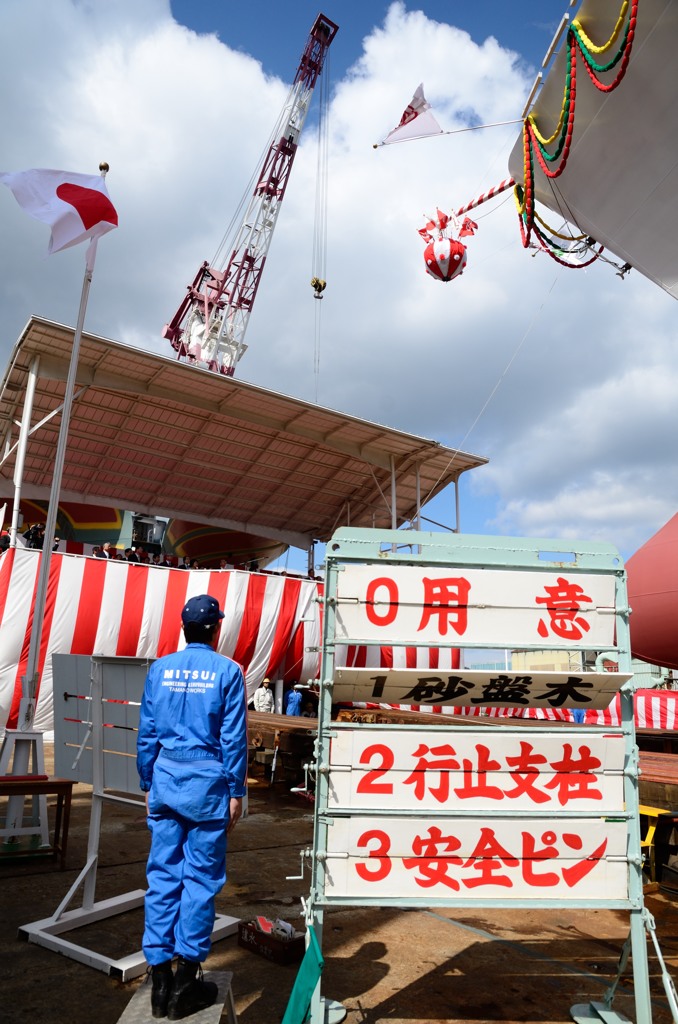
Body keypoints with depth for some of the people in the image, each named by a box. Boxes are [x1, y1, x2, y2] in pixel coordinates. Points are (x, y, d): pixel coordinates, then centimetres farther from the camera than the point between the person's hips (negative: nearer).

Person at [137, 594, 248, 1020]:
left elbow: (146, 733, 5)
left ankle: (160, 977, 17)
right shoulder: (227, 671, -7)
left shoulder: (160, 668, 3)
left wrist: (148, 784, 15)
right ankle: (186, 980, 13)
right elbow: (233, 738, -6)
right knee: (201, 879, 6)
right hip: (207, 784, -3)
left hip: (166, 782, 4)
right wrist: (236, 792, 1)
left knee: (163, 876, 11)